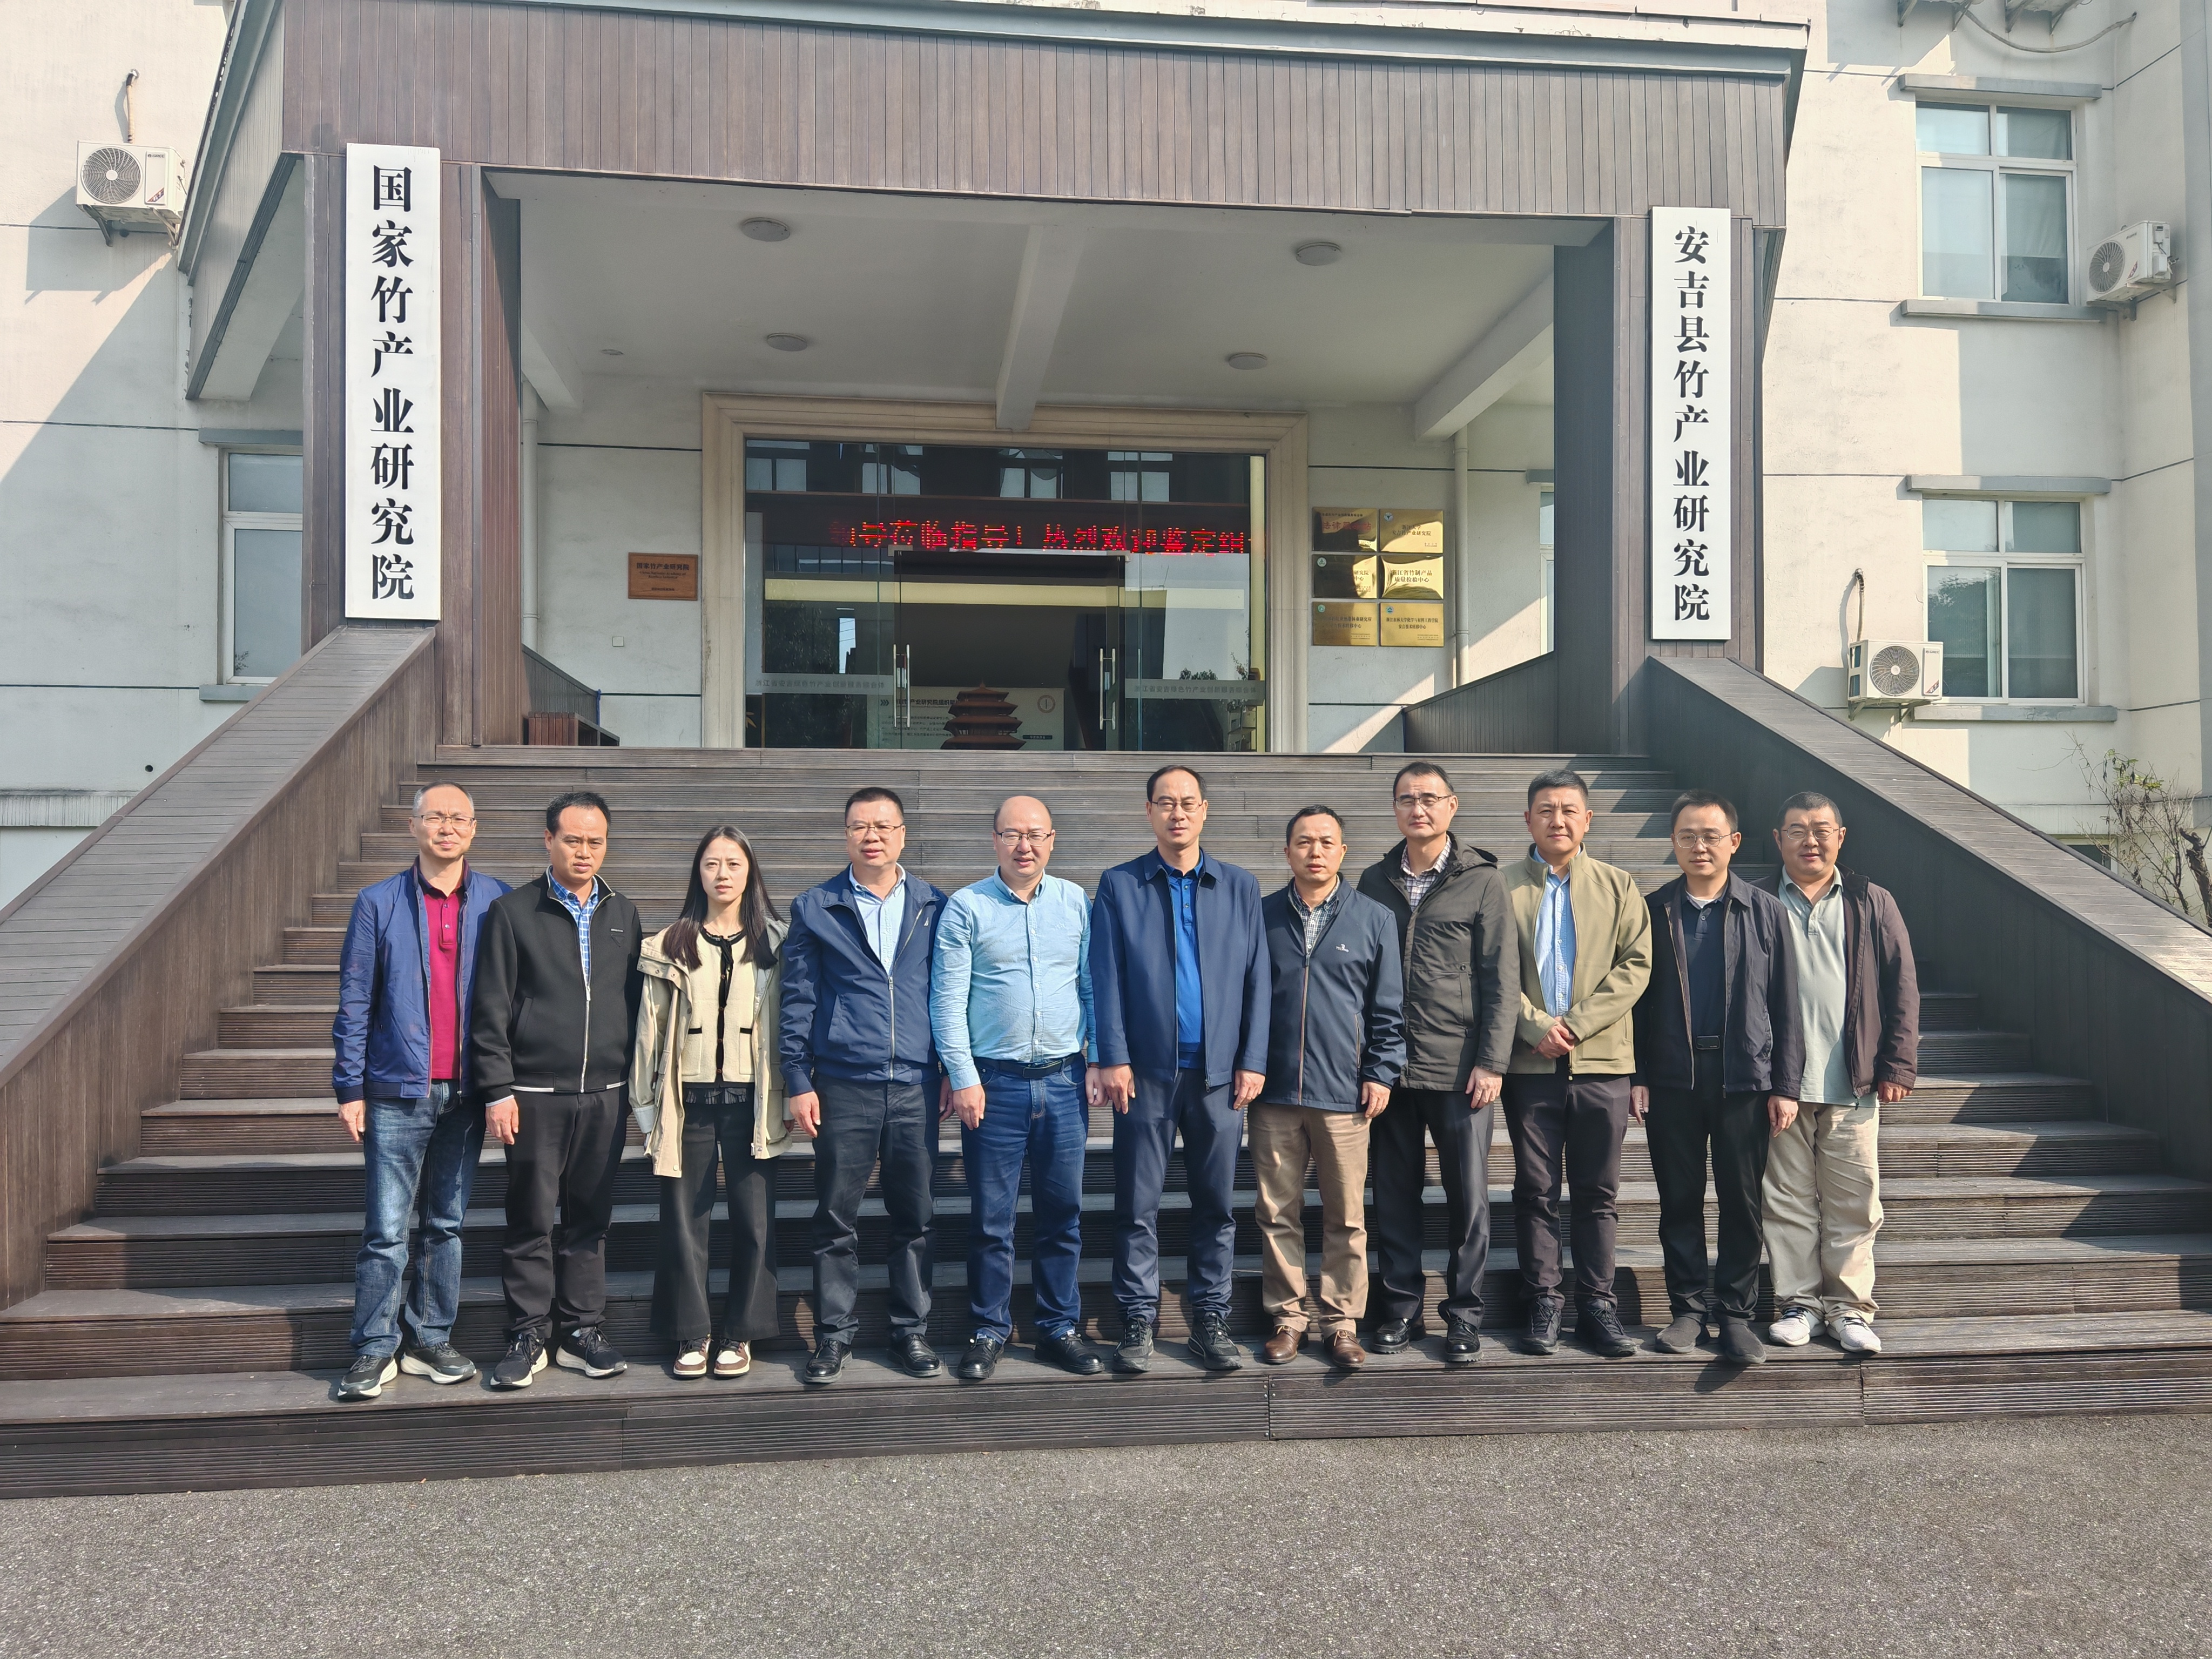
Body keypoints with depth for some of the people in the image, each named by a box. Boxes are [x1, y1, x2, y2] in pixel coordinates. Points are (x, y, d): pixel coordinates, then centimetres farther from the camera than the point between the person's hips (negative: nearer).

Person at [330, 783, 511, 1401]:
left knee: (447, 1225, 11)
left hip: (465, 1094, 2)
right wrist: (350, 1088, -3)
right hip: (398, 1093, -2)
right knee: (387, 1229, 0)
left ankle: (430, 1340, 22)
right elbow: (354, 1002, 1)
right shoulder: (379, 904, 0)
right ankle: (375, 1350, 11)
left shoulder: (498, 903, 2)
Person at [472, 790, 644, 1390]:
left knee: (590, 1220, 10)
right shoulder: (512, 912, 0)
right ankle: (528, 1336, 16)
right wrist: (498, 1091, -9)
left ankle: (581, 1332, 20)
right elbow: (490, 1010, -3)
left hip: (605, 1094, 3)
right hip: (535, 1094, -3)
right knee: (531, 1222, 4)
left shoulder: (623, 915, 11)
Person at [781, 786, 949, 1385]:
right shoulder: (815, 909, 4)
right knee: (836, 1220, 4)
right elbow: (798, 1000, 4)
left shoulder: (934, 907, 8)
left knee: (914, 1217, 7)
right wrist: (798, 1081, -1)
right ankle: (834, 1335, 16)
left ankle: (912, 1331, 20)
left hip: (915, 1087, 1)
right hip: (843, 1088, -1)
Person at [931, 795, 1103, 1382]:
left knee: (1062, 1214, 9)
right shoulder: (966, 907, -1)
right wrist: (963, 1076, -9)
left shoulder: (1076, 903, 6)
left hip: (1063, 1080, 2)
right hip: (994, 1083, -2)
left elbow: (1093, 987, 8)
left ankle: (1060, 1328, 21)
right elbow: (948, 999, -3)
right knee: (991, 1217, 4)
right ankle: (989, 1331, 18)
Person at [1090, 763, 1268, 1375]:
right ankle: (1138, 1320, 13)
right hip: (1147, 1071, -1)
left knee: (1216, 1204, 7)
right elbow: (1106, 977, 0)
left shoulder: (1240, 887, 10)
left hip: (1220, 1072, 1)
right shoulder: (1119, 885, 6)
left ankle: (1211, 1317, 18)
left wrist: (1253, 1061, 0)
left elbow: (1256, 979, 7)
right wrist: (1113, 1059, -7)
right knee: (1137, 1205, 3)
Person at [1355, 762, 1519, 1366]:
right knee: (1395, 1193, 9)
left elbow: (1502, 977, -3)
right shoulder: (1376, 881, 9)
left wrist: (1492, 1061, -9)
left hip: (1461, 1068, -3)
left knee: (1468, 1195, 4)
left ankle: (1464, 1313, 17)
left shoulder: (1482, 880, 0)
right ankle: (1400, 1308, 21)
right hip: (1390, 1066, 3)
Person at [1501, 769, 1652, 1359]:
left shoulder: (1619, 886, 9)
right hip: (1531, 1061, -1)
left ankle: (1597, 1304, 15)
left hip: (1602, 1060, 1)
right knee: (1535, 1189, 5)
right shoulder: (1503, 888, 4)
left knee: (1598, 1191, 6)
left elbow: (1635, 966, 1)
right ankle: (1542, 1303, 15)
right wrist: (1536, 1025, -13)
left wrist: (1577, 1024, -10)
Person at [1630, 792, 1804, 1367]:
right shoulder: (1653, 911, 4)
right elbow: (1635, 999, 6)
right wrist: (1634, 1075, -1)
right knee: (1679, 1198, 7)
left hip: (1744, 1077, -1)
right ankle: (1689, 1308, 19)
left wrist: (1785, 1086, -2)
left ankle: (1736, 1313, 15)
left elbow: (1785, 1005, 3)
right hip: (1671, 1078, 1)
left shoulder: (1766, 912, 3)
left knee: (1742, 1200, 5)